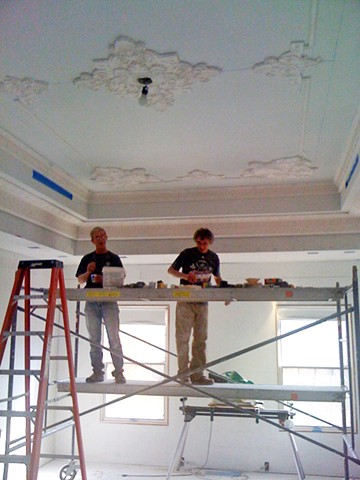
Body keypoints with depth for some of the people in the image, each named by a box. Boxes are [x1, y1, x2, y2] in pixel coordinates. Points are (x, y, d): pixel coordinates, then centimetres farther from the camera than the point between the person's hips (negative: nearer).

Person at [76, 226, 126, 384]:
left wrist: (104, 279, -14)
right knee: (94, 339, 5)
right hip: (91, 301, 3)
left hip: (109, 300, -3)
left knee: (114, 338, -6)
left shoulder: (113, 258, 7)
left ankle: (118, 372, -2)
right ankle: (97, 372, 12)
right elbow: (80, 280, 11)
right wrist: (88, 272, -9)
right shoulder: (87, 258, 14)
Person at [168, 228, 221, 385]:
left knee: (201, 338, 5)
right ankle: (183, 374, 5)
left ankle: (197, 374, 12)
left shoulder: (213, 257, 8)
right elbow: (170, 270, 2)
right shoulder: (187, 253, -2)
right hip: (185, 301, -3)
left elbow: (217, 277, 20)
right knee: (183, 337, -2)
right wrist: (184, 276, -17)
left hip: (202, 302, 4)